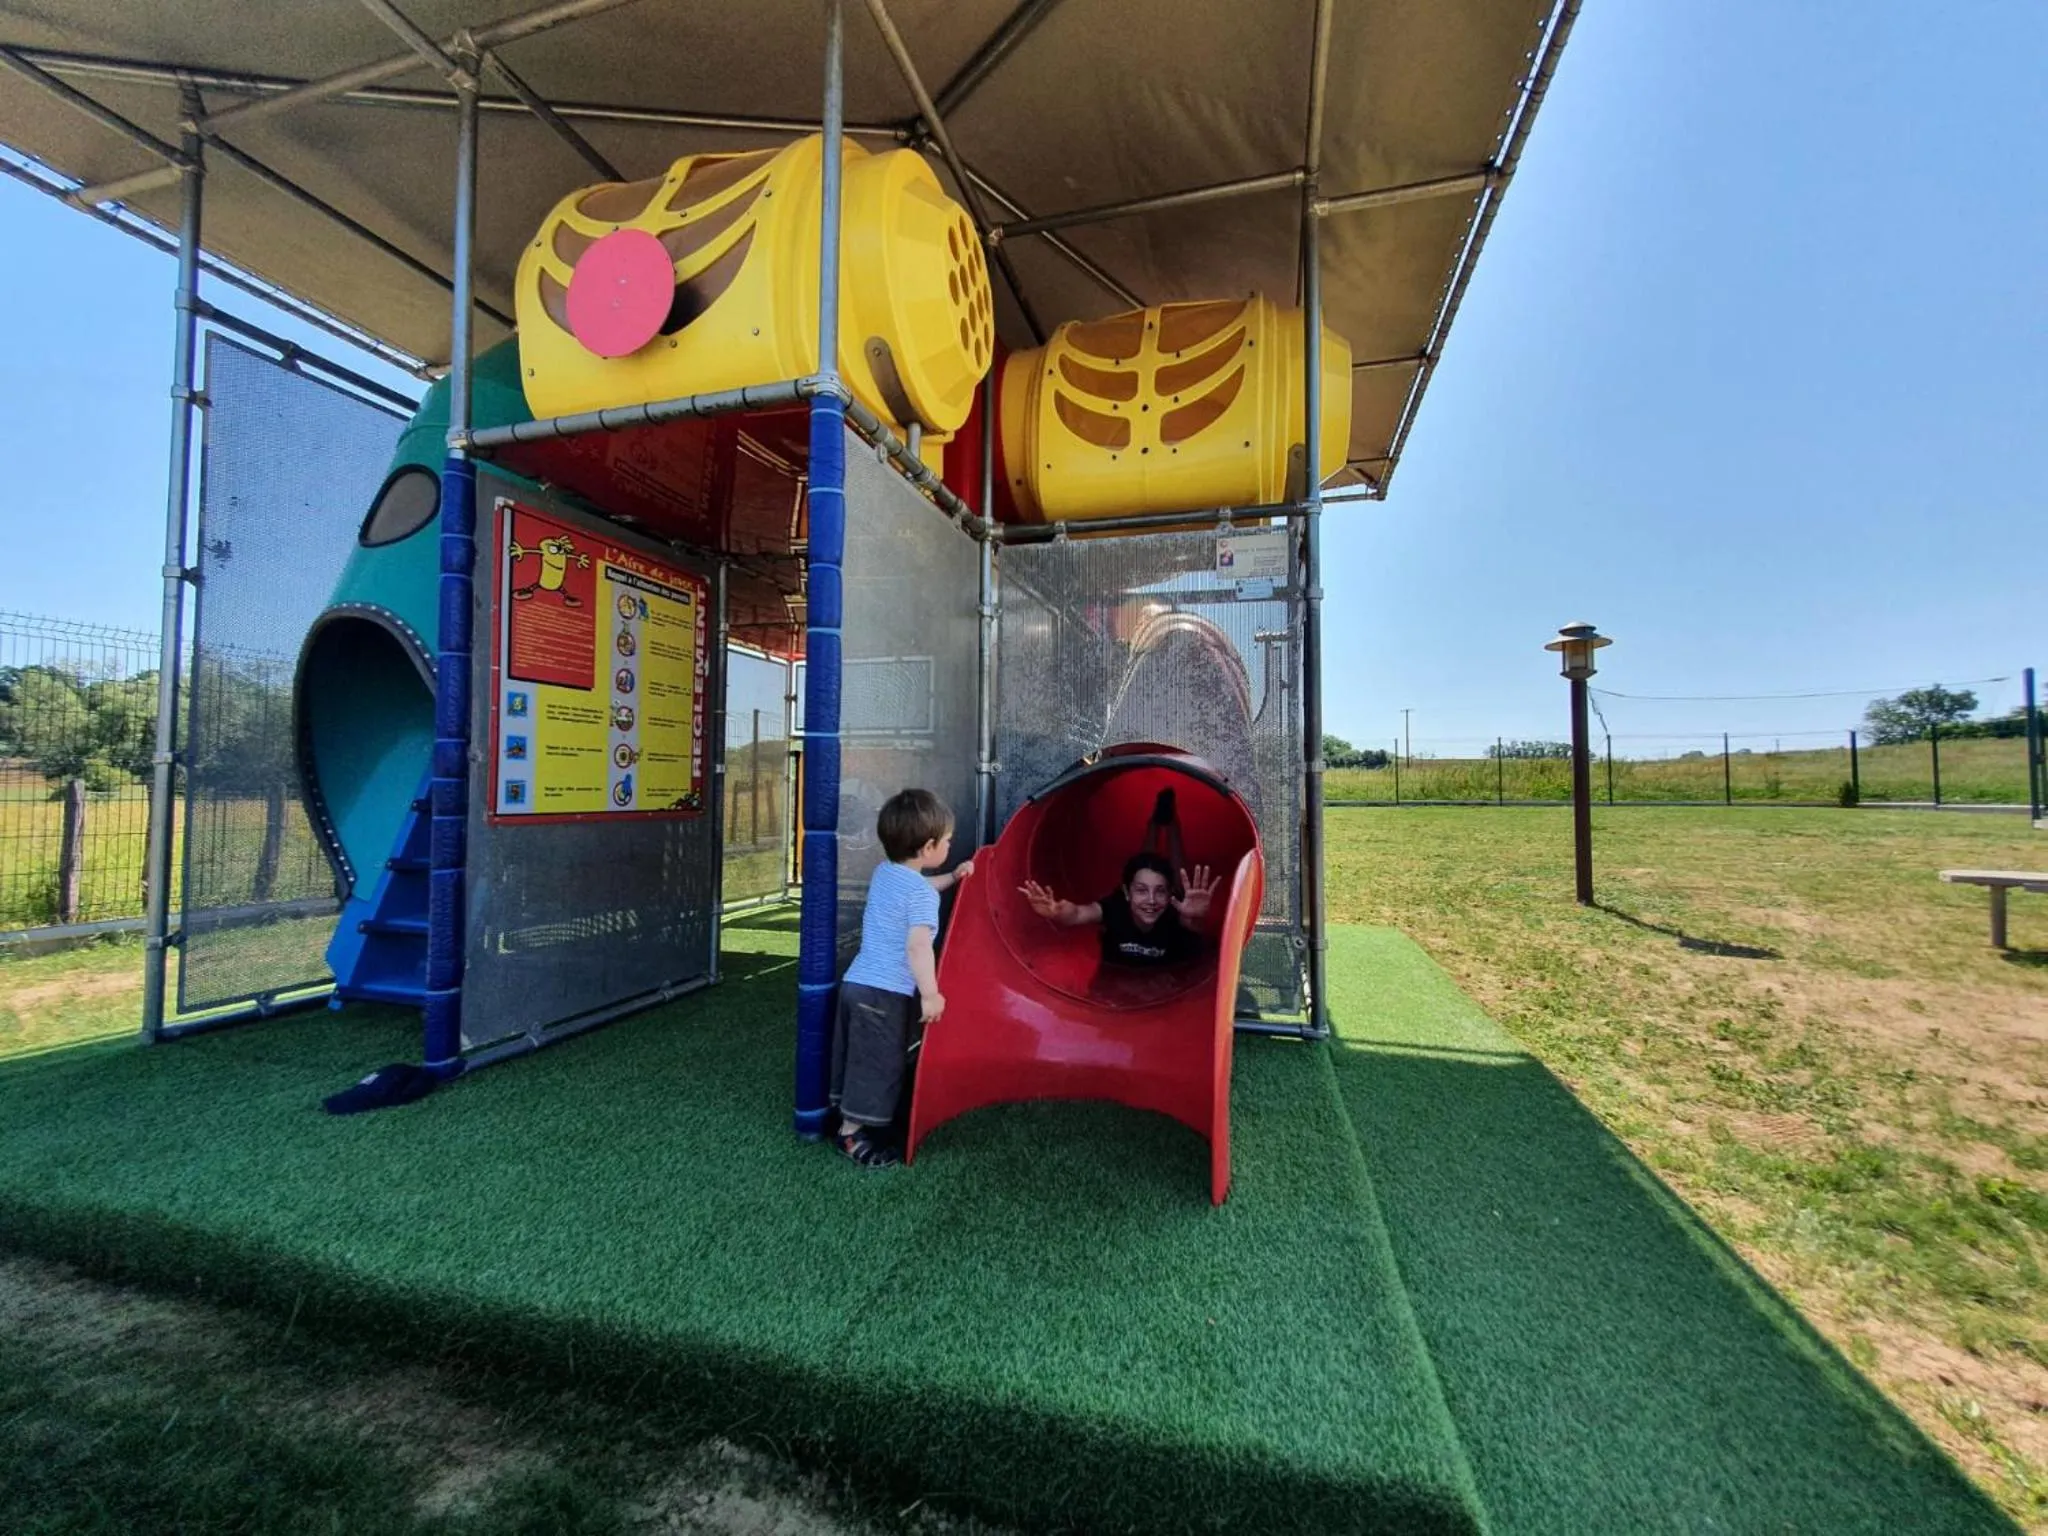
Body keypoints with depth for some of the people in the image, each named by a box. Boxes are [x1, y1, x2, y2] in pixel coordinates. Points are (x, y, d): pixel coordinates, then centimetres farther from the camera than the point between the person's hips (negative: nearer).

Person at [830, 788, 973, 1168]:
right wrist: (930, 994, -24)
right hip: (886, 994, -9)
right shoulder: (923, 894, -18)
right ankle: (852, 1133, 12)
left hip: (856, 982, 9)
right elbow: (917, 946, -28)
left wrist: (952, 877, 29)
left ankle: (846, 1114, 34)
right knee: (877, 1065, 4)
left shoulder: (884, 872, 9)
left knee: (856, 1059, 21)